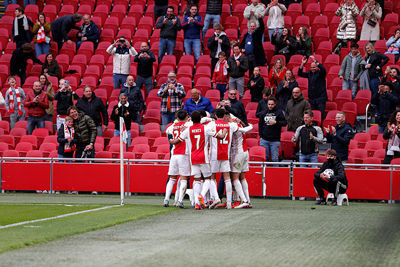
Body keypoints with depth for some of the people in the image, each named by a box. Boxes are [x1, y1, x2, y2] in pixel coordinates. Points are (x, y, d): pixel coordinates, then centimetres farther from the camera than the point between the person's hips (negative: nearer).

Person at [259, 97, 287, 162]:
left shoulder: (279, 112, 1)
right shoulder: (263, 113, 10)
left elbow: (284, 123, -2)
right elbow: (260, 125, 15)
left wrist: (276, 122, -16)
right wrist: (261, 135, 9)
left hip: (275, 140, -3)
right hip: (264, 139, 3)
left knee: (275, 158, -1)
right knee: (264, 157, 5)